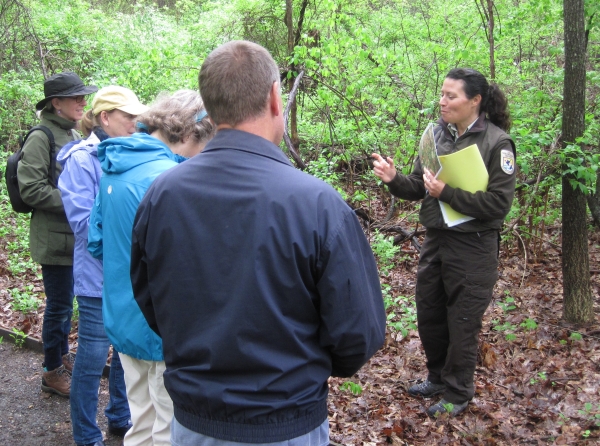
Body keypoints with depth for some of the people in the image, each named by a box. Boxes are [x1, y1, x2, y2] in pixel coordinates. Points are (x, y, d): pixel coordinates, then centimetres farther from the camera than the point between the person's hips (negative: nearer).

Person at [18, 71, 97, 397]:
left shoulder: (73, 135, 11)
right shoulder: (40, 138, -14)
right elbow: (31, 190, -18)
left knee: (66, 300, 19)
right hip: (55, 237, -8)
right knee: (59, 303, 2)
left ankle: (63, 355, 35)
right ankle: (53, 371, 18)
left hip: (75, 234, 8)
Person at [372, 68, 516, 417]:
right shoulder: (437, 134, 2)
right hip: (435, 240, 6)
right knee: (429, 316, 17)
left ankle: (458, 393, 27)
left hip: (473, 247, -6)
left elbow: (498, 203, -19)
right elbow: (419, 187, 7)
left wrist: (446, 192, -24)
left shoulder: (497, 143, -13)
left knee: (462, 323, 7)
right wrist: (394, 178, -13)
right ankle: (439, 377, 39)